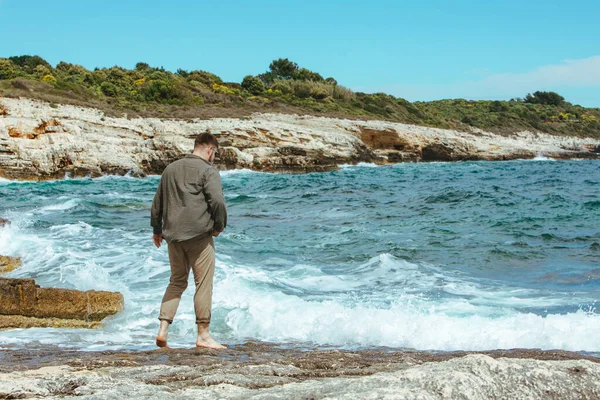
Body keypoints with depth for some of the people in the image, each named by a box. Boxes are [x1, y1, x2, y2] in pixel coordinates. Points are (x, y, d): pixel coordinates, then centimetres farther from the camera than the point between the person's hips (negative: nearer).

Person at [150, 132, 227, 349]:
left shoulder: (171, 168, 15)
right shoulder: (207, 170, -6)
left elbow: (157, 202, 22)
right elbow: (217, 201, -18)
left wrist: (157, 229, 32)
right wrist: (219, 226, -2)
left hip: (173, 235, 7)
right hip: (199, 234, -6)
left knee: (177, 282, 15)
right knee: (203, 284, 1)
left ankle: (163, 330, 6)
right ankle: (203, 335, 4)